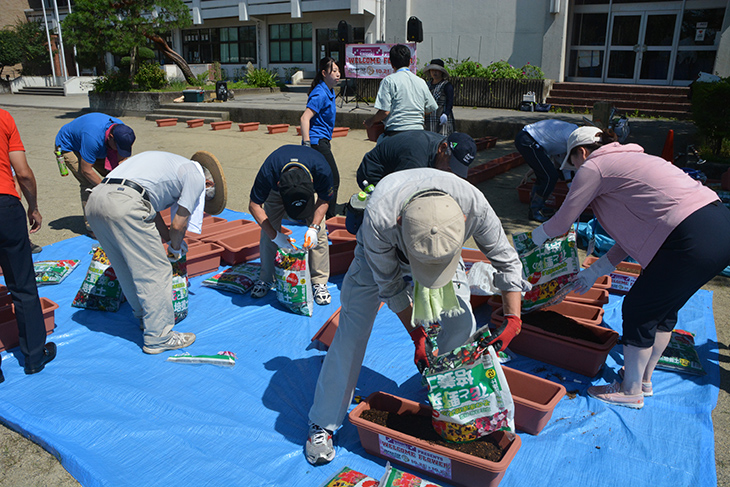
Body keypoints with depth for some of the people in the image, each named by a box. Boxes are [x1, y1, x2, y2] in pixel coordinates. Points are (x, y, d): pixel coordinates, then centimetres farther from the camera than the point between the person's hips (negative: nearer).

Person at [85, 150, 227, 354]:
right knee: (155, 271, 1)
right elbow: (178, 224, 5)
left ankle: (145, 317, 39)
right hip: (125, 205, -10)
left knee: (127, 268, 22)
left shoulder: (172, 164, 32)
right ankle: (159, 336, 8)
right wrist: (175, 248, 23)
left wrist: (171, 239, 38)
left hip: (94, 198, 10)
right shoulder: (197, 176, 8)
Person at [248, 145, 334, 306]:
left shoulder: (322, 170, -41)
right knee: (267, 231, -10)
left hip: (310, 186, 0)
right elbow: (254, 205, -26)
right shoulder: (267, 173, -43)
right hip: (276, 191, 0)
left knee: (320, 231, -13)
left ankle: (319, 282, 0)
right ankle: (266, 279, 9)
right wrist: (275, 235, -35)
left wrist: (314, 227, -33)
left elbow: (324, 200, -19)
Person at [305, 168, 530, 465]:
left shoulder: (474, 206, -39)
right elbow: (389, 285, -25)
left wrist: (513, 319, -24)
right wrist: (417, 336, -21)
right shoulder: (378, 218, -44)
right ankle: (323, 423, 7)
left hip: (443, 246, 3)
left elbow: (506, 260, -18)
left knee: (462, 326, -6)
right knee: (352, 331, -9)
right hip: (380, 253, -2)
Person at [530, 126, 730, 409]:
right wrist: (596, 270, 28)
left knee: (638, 311, 6)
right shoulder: (627, 159, 26)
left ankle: (631, 391, 24)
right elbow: (635, 231, 26)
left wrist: (536, 236, 26)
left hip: (694, 242, -10)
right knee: (663, 308, 23)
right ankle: (645, 379, 41)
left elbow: (562, 222, 4)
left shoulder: (593, 167, -2)